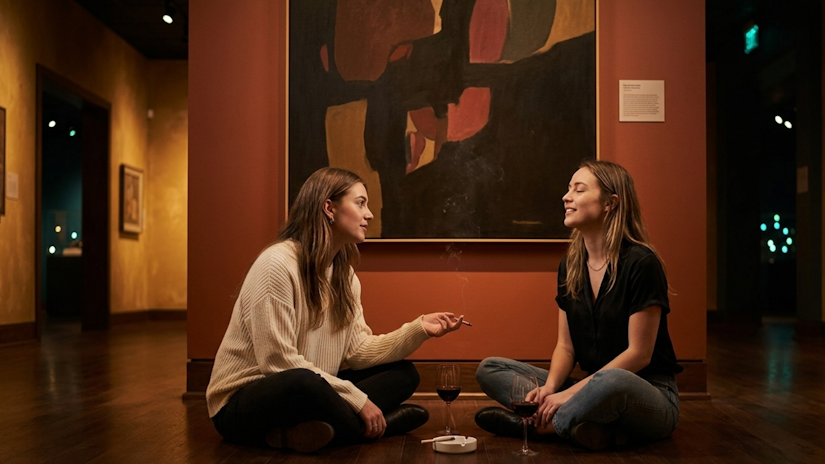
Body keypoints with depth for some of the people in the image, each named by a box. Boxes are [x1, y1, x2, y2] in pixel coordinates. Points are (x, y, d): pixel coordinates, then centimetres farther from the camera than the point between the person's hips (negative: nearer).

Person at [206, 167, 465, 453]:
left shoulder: (344, 274, 8)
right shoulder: (278, 264, -19)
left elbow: (358, 350, 2)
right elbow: (279, 361, -24)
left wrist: (418, 329, -12)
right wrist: (358, 400, -22)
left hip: (304, 392, 9)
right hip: (243, 403, -9)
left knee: (403, 374, -2)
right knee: (303, 382, -41)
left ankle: (300, 431, -17)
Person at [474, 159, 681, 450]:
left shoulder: (641, 263, -14)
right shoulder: (570, 266, 6)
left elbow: (639, 353, -16)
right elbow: (566, 345, 6)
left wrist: (571, 393, -19)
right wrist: (549, 388, -14)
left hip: (649, 393, -7)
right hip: (593, 390, 7)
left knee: (612, 382, -43)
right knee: (489, 369, -5)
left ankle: (535, 426, -17)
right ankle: (597, 428, -22)